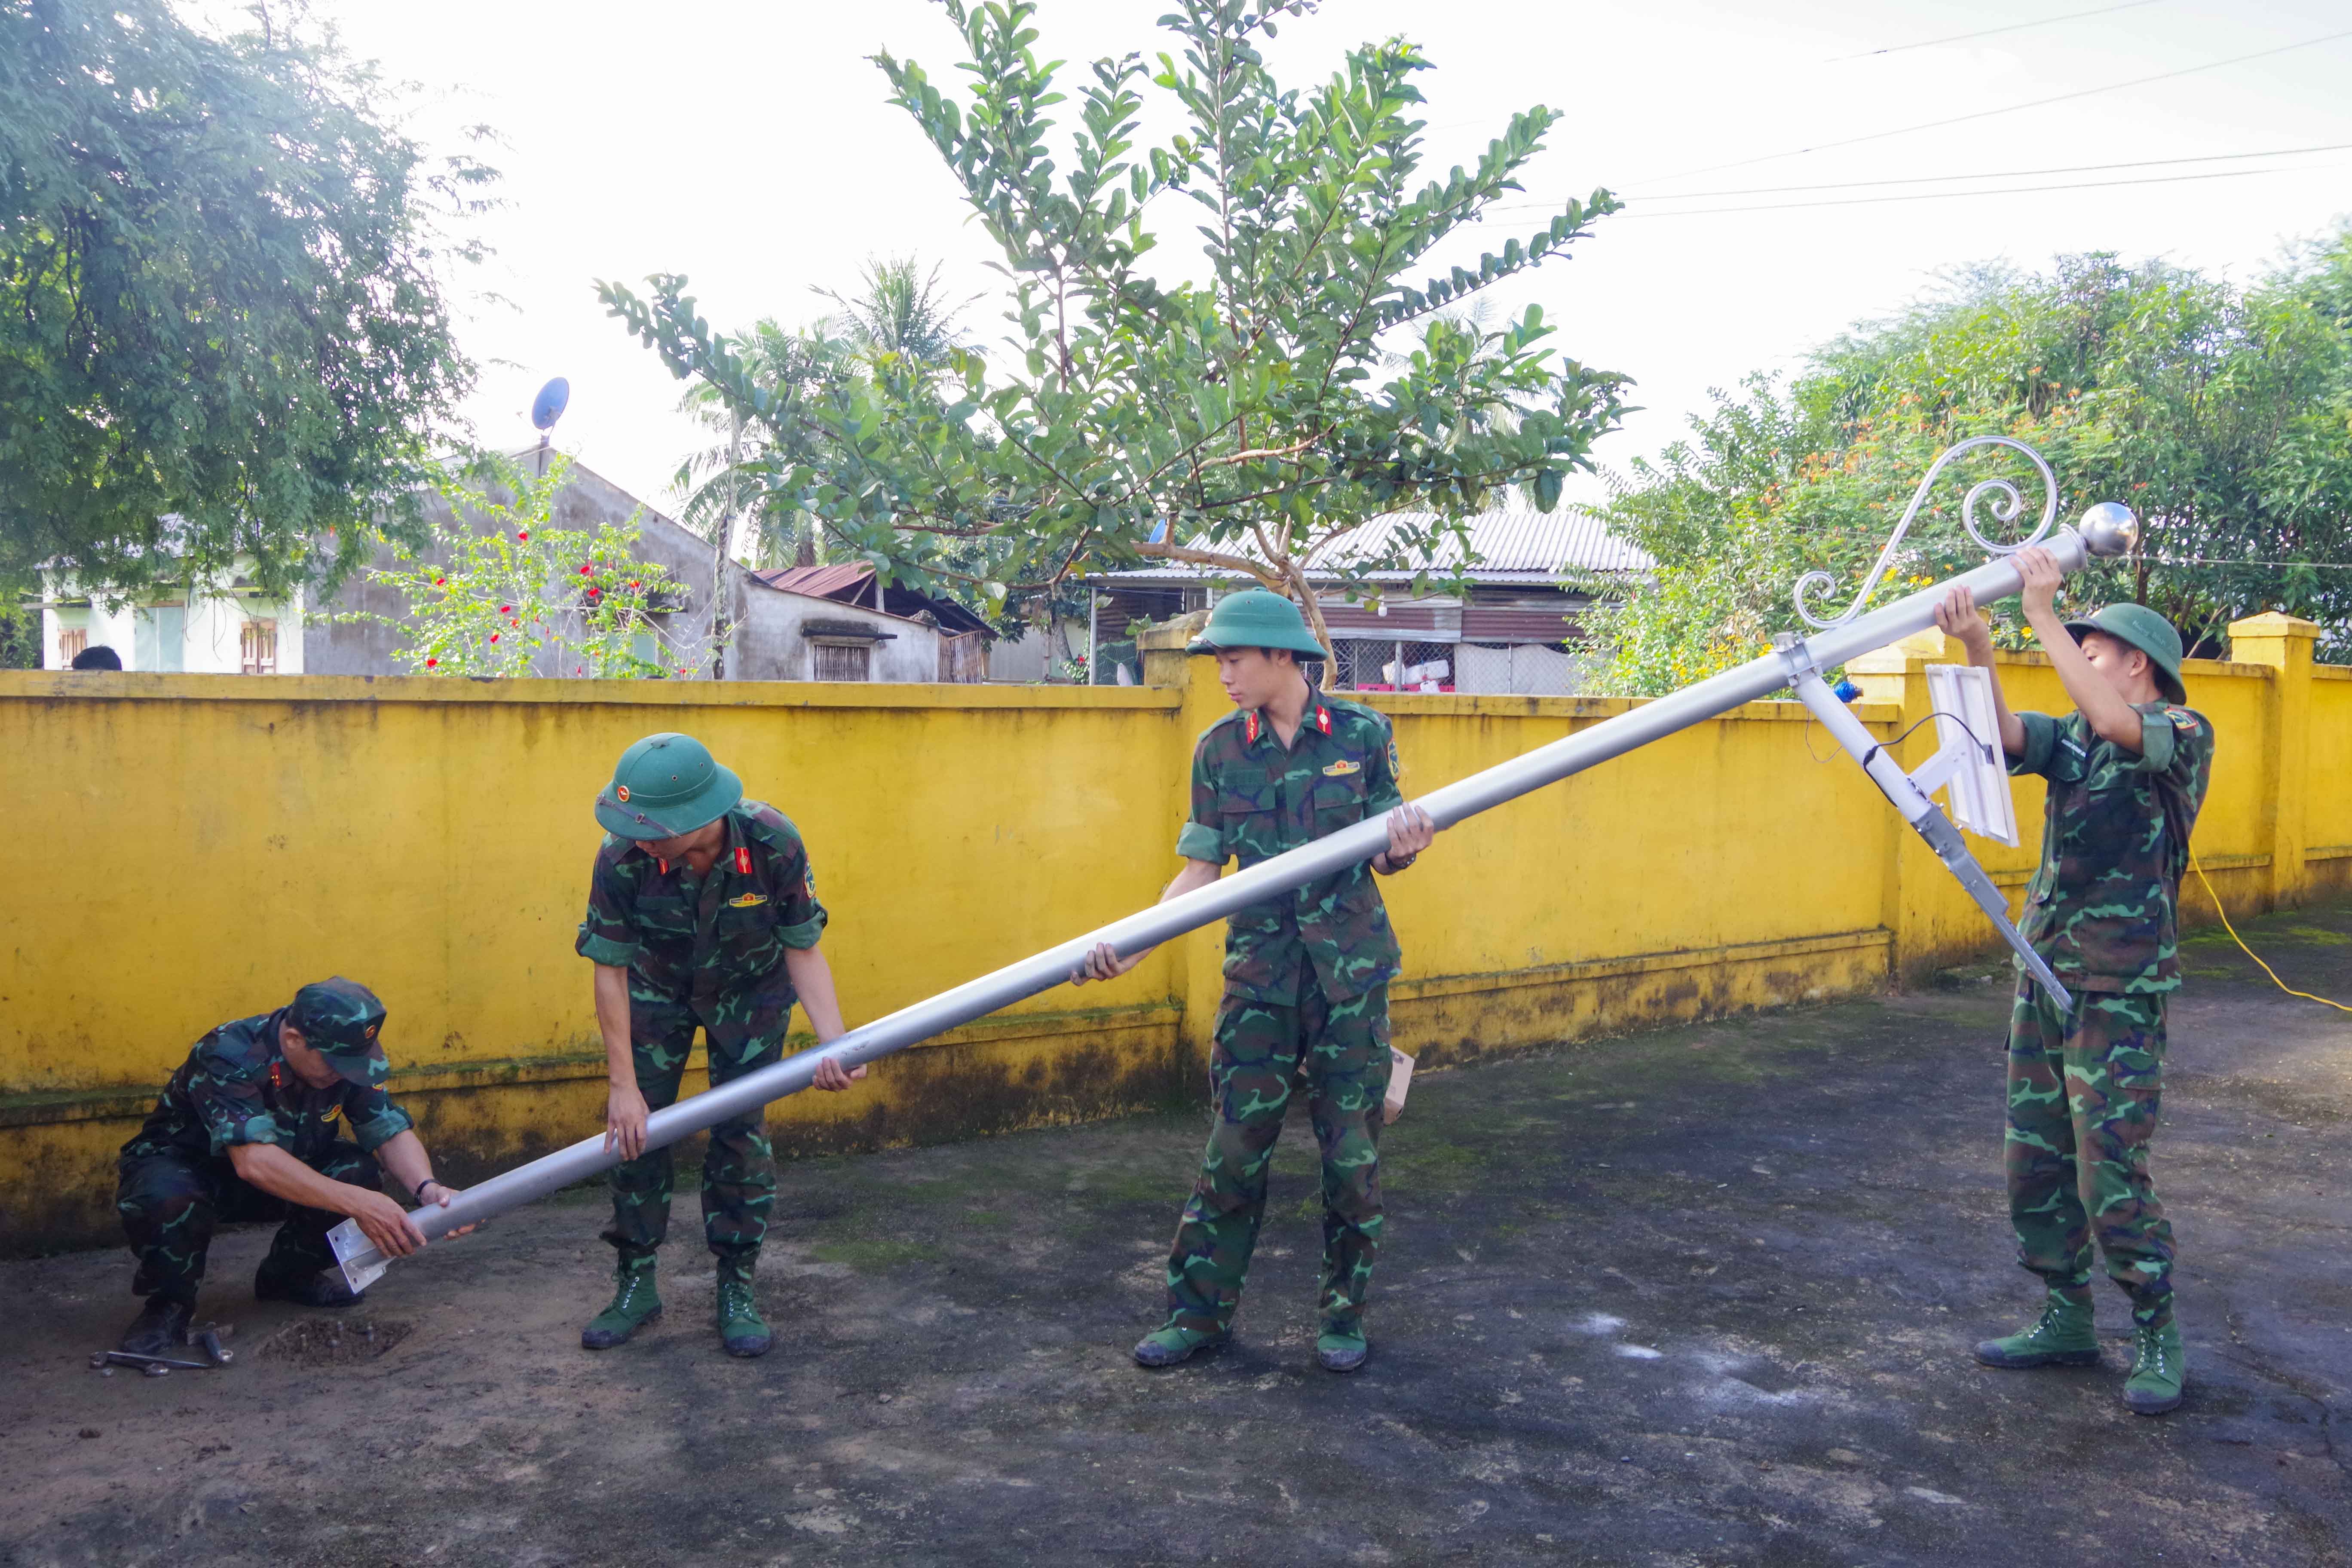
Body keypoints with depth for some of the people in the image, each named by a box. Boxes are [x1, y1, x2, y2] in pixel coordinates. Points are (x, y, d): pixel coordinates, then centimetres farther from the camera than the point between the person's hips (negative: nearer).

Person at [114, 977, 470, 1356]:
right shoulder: (227, 1058, -34)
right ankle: (169, 1304, -8)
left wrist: (428, 1188, -40)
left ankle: (287, 1277, 4)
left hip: (283, 1171, 5)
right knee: (169, 1200, -39)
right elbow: (254, 1161, -45)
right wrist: (357, 1204, -53)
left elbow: (391, 1131, -19)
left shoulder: (352, 1057, -17)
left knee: (359, 1172, -24)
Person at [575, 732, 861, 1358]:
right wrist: (623, 1085, -20)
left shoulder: (774, 843, -33)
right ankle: (636, 1283, 18)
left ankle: (738, 1288, 12)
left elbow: (803, 951, -22)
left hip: (749, 990, -1)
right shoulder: (622, 856, -32)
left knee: (741, 1134, -3)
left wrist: (834, 1044, -35)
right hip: (656, 989, 1)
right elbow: (610, 972, -21)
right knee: (634, 1130, 1)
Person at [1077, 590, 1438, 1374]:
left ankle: (1344, 1315, 21)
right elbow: (1201, 869, 2)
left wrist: (1402, 847, -19)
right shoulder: (1220, 749, 2)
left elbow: (1384, 853, 5)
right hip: (1261, 967, 1)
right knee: (1236, 1145, 1)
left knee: (1352, 1149, 5)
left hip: (1351, 967, -1)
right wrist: (1134, 943, -10)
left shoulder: (1361, 734, -1)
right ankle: (1200, 1312, 15)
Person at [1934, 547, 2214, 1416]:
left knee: (2111, 1174, -7)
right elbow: (2003, 733, -7)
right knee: (2036, 1164, 11)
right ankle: (2067, 1319, 24)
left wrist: (2044, 617, -25)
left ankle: (2158, 1337, 10)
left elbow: (2115, 725, -27)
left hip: (2119, 991, -7)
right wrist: (1978, 649, -24)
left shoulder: (2183, 733, -7)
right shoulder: (2072, 739, 11)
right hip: (2044, 976, 7)